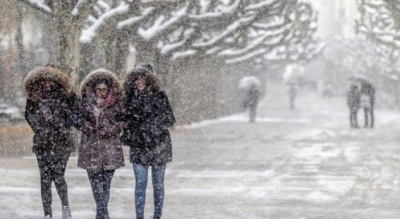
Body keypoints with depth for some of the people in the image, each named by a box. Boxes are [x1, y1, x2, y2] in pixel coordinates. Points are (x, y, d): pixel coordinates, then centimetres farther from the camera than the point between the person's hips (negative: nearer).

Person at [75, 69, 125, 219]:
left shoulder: (116, 103, 1)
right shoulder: (86, 102, 4)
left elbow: (121, 123, 4)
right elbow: (78, 119, 10)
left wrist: (108, 130, -12)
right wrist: (86, 125, -11)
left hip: (110, 148, 0)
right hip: (91, 148, 1)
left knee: (106, 182, 1)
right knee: (95, 180, -6)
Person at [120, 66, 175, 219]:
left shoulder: (159, 96, 0)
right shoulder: (130, 99, 5)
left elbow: (170, 120, 1)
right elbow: (126, 120, 10)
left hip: (159, 146, -1)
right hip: (139, 147, 1)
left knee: (158, 184, 4)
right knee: (140, 183, -2)